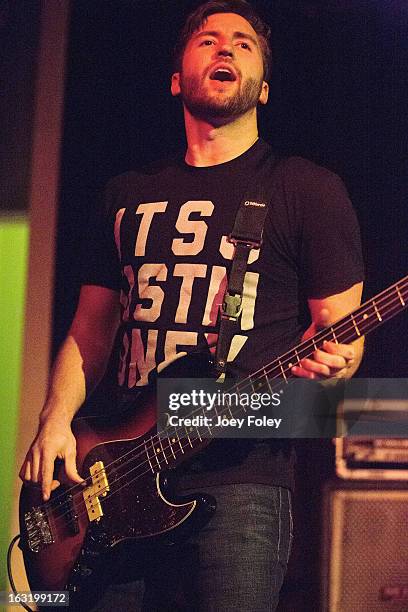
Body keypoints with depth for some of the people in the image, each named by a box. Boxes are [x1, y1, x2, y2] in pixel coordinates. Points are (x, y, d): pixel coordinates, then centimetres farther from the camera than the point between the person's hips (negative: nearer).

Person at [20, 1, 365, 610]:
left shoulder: (308, 189, 6)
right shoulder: (129, 194, 19)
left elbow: (341, 328, 4)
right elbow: (91, 330, 20)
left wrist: (329, 363, -20)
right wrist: (55, 421, 2)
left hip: (241, 475, -4)